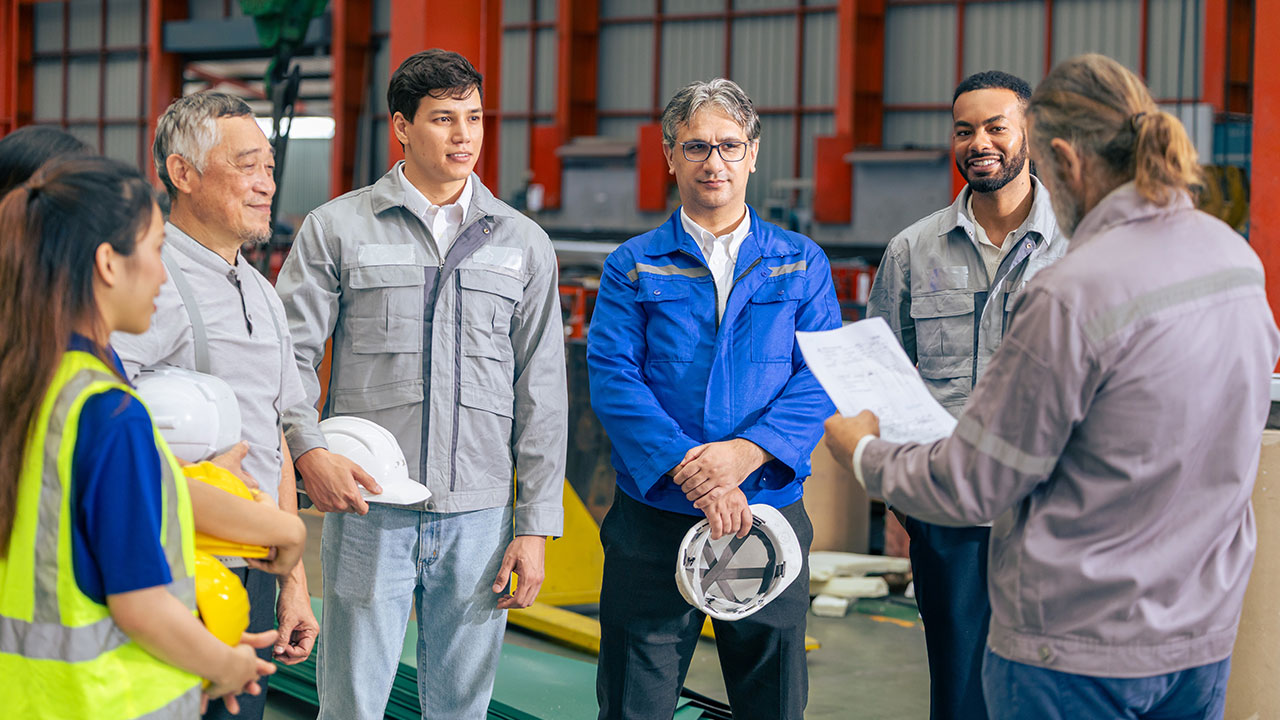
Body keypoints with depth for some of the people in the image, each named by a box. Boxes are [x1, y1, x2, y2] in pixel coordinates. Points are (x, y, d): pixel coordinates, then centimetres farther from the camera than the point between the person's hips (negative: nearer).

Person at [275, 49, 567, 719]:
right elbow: (290, 355, 2)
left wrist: (536, 525, 4)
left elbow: (541, 395, 9)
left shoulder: (523, 243, 10)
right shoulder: (336, 228, 4)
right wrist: (308, 449, -16)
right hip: (368, 508, -2)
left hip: (479, 515, 2)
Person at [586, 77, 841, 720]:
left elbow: (820, 377, -2)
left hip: (772, 514, 1)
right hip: (653, 517, -1)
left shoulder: (802, 264, 8)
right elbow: (613, 378, -6)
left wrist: (744, 453, -19)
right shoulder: (632, 268, 5)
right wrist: (692, 472, -19)